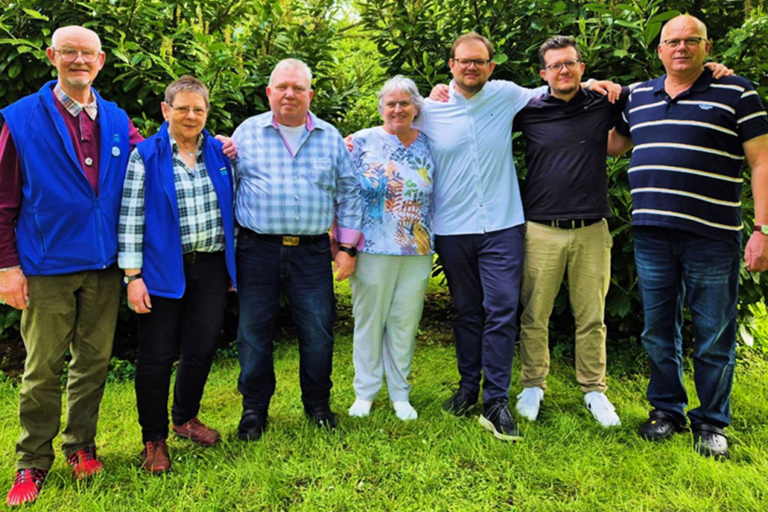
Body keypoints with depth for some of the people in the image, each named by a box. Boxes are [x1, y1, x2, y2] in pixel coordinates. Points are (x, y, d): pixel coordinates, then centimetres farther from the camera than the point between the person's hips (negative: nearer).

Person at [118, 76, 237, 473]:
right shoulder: (146, 156, -3)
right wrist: (133, 276, -12)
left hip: (211, 269, 4)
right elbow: (131, 218, -7)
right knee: (157, 355, 3)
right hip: (164, 271, -4)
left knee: (201, 349, 10)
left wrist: (234, 264, 13)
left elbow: (231, 211, 14)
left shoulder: (219, 153, 9)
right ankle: (154, 440, 19)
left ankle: (186, 418, 34)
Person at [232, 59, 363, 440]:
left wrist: (347, 247, 6)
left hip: (312, 252, 1)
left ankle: (318, 404, 26)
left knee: (318, 332, 5)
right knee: (254, 332, 6)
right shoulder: (247, 133, 5)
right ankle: (254, 409, 24)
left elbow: (348, 193, 11)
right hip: (258, 250, 0)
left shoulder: (330, 137, 8)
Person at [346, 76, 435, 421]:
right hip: (372, 249, -2)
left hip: (418, 251, 2)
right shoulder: (362, 142, 0)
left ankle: (400, 394, 23)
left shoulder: (428, 145, 8)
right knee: (369, 321, 6)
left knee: (405, 323, 9)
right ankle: (365, 393, 22)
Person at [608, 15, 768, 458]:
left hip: (712, 238, -4)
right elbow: (616, 144, 28)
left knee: (714, 337, 5)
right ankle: (667, 410, 29)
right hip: (652, 235, 4)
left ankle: (712, 423, 22)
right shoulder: (640, 96, 14)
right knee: (659, 331, 13)